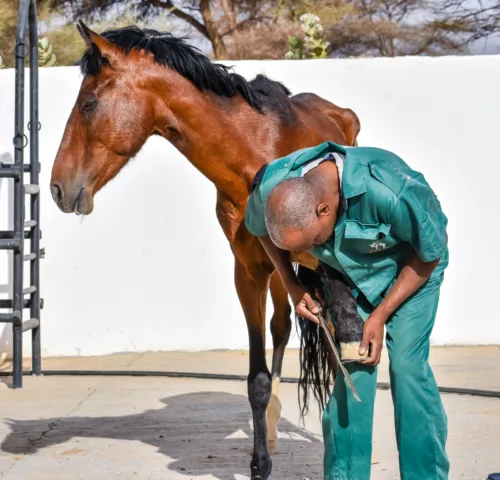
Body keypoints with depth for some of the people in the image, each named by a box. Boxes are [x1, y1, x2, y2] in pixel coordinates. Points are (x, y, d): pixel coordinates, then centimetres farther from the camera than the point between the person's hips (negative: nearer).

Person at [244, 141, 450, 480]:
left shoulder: (390, 191, -41)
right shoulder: (270, 188, -29)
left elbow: (431, 253, -21)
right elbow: (260, 228, -1)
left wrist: (380, 316, -19)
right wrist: (293, 287, -9)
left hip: (411, 267, -3)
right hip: (350, 274, 4)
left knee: (407, 366, -12)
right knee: (351, 368, -6)